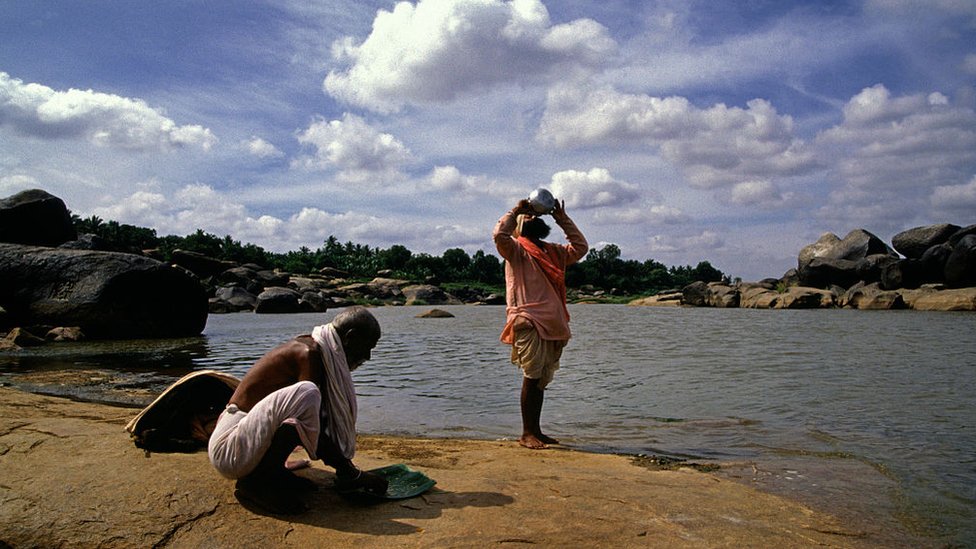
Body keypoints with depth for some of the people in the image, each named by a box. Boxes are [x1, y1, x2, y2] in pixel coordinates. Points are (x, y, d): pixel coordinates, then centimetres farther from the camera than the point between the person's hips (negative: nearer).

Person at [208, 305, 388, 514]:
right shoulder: (309, 353, -18)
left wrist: (344, 464, 19)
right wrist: (346, 469, -10)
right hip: (229, 450, -10)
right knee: (306, 394, -31)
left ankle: (272, 472, 6)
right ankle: (258, 479, -15)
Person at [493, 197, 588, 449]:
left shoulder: (553, 251, 24)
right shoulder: (515, 248, 4)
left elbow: (580, 247, 24)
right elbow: (499, 234, -15)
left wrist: (563, 219, 21)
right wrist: (515, 210, -2)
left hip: (553, 324, 7)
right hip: (528, 322, -6)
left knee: (542, 380, 10)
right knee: (532, 377, -8)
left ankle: (536, 431, 17)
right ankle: (527, 433, -1)